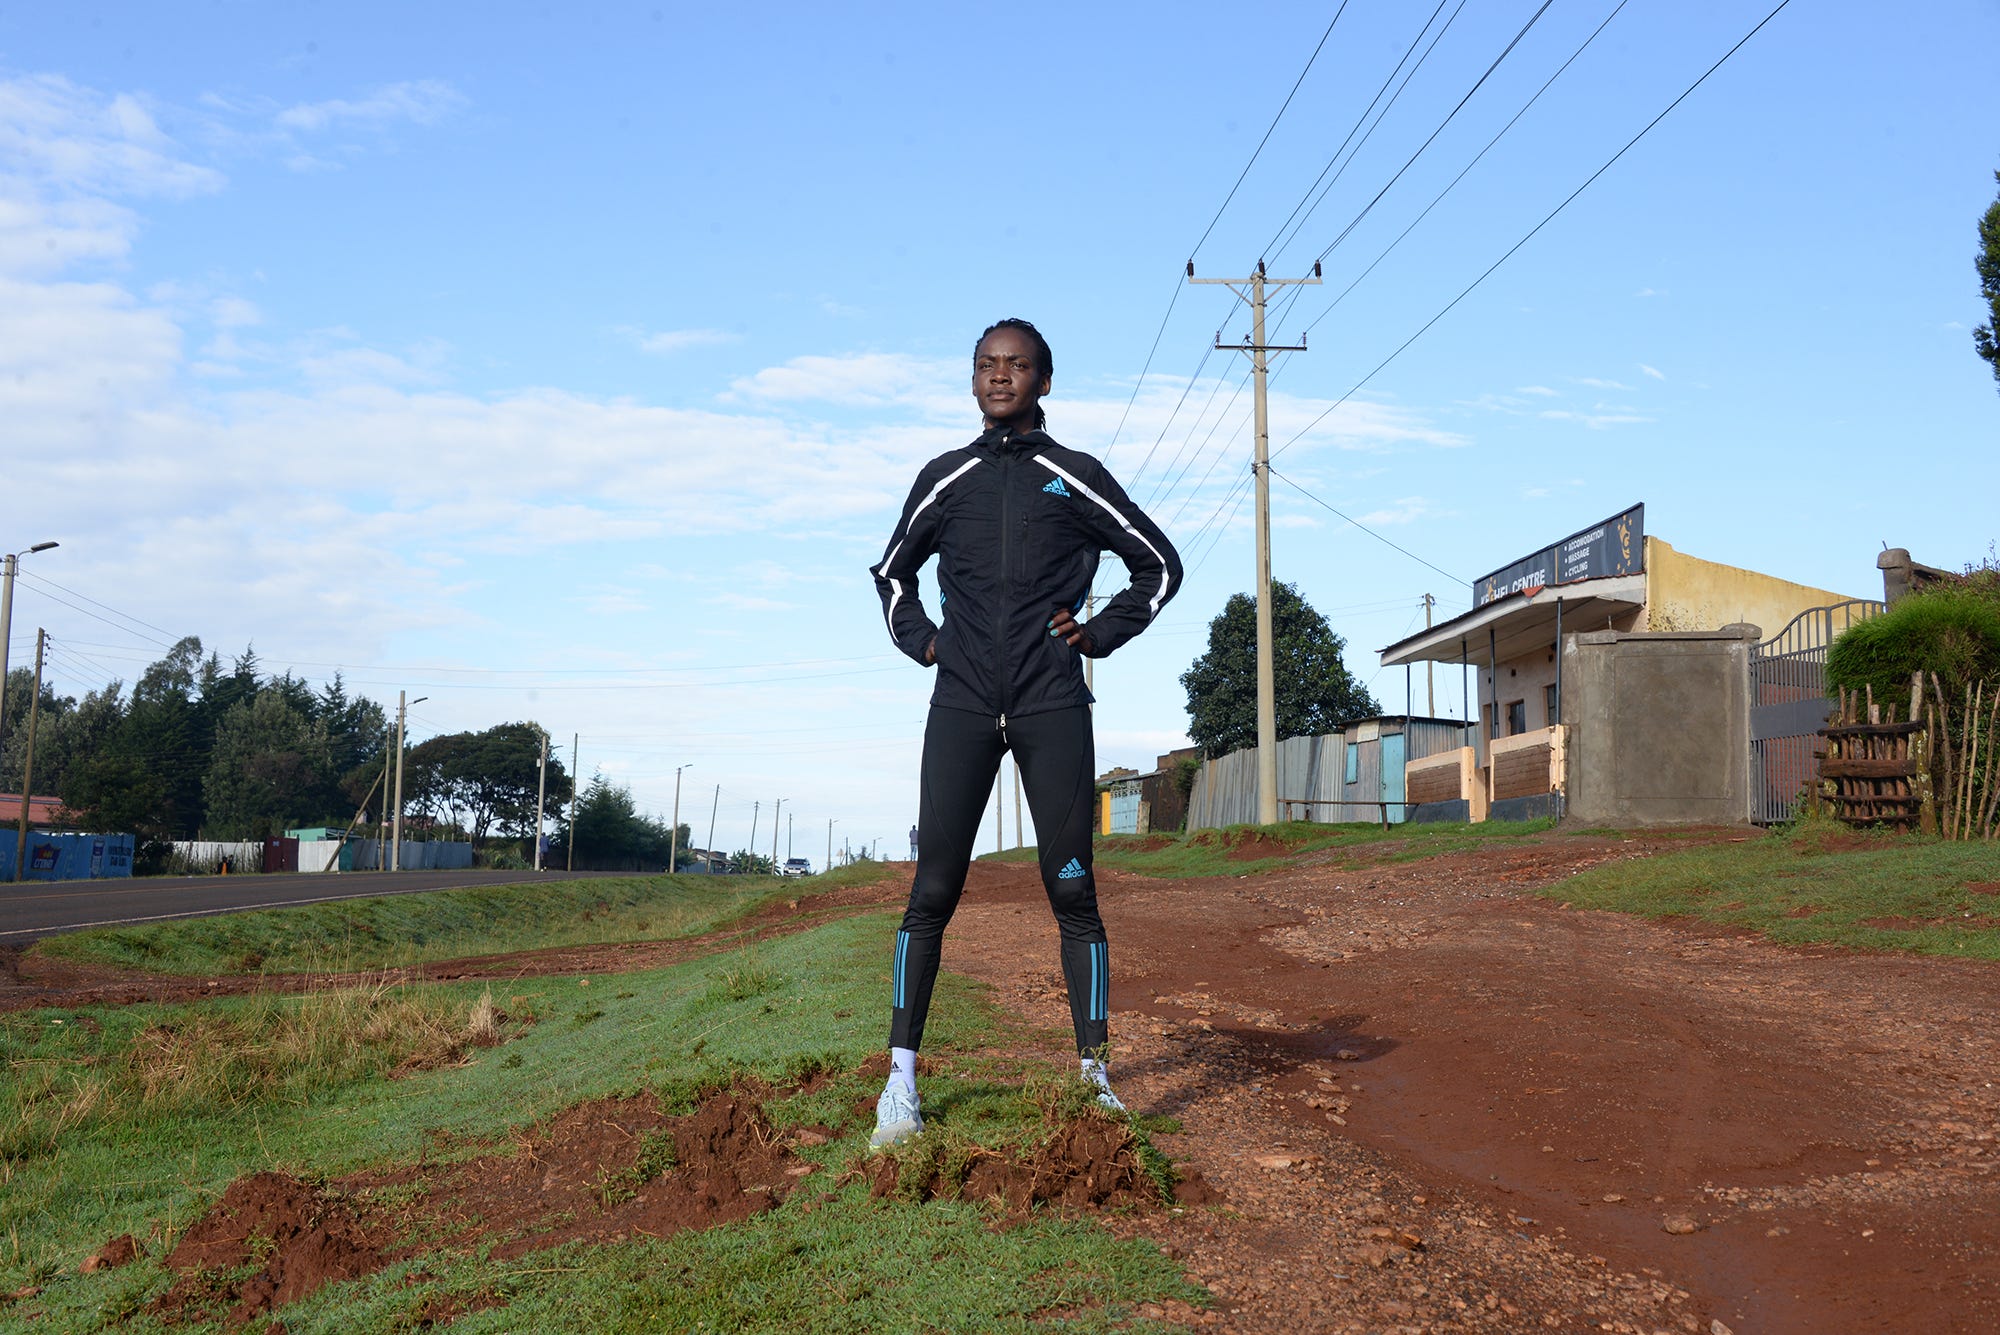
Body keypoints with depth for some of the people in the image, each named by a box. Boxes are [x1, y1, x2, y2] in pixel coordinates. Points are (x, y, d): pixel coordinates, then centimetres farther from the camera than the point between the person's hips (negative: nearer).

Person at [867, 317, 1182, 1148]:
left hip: (1053, 707, -1)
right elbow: (891, 573, 27)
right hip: (961, 706, 1)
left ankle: (1093, 1075, 8)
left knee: (1072, 893, -1)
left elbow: (1160, 566, 16)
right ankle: (902, 1079, 3)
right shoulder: (944, 479, 12)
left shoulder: (1077, 479, 8)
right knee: (932, 892, -4)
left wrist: (1098, 636, 5)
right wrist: (920, 640, 11)